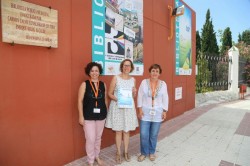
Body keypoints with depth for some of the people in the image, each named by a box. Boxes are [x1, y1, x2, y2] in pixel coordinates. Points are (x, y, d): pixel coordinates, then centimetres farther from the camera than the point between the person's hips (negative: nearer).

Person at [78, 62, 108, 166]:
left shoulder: (103, 85, 3)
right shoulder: (84, 84, -7)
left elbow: (105, 99, 9)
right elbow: (80, 101, -7)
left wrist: (106, 112, 8)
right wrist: (81, 116, -10)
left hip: (101, 116, 3)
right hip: (88, 116, -3)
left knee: (98, 138, 17)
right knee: (90, 139, 2)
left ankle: (97, 156, 40)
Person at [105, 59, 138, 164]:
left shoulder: (133, 79, 5)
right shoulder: (116, 78, -6)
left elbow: (134, 96, 12)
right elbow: (110, 93, -5)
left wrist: (134, 92, -10)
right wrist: (117, 99, -21)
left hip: (129, 107, 3)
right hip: (117, 107, -3)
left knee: (127, 131, 13)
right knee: (118, 131, 8)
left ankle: (126, 152, 31)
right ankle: (118, 153, 27)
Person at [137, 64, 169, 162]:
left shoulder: (163, 84, -1)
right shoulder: (144, 82, -4)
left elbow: (165, 99, 3)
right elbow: (140, 97, -3)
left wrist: (165, 111, 1)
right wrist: (140, 109, -7)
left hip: (157, 113, 1)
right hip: (145, 112, -1)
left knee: (154, 135, 11)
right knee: (143, 135, 3)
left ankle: (151, 152, 33)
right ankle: (144, 153, 26)